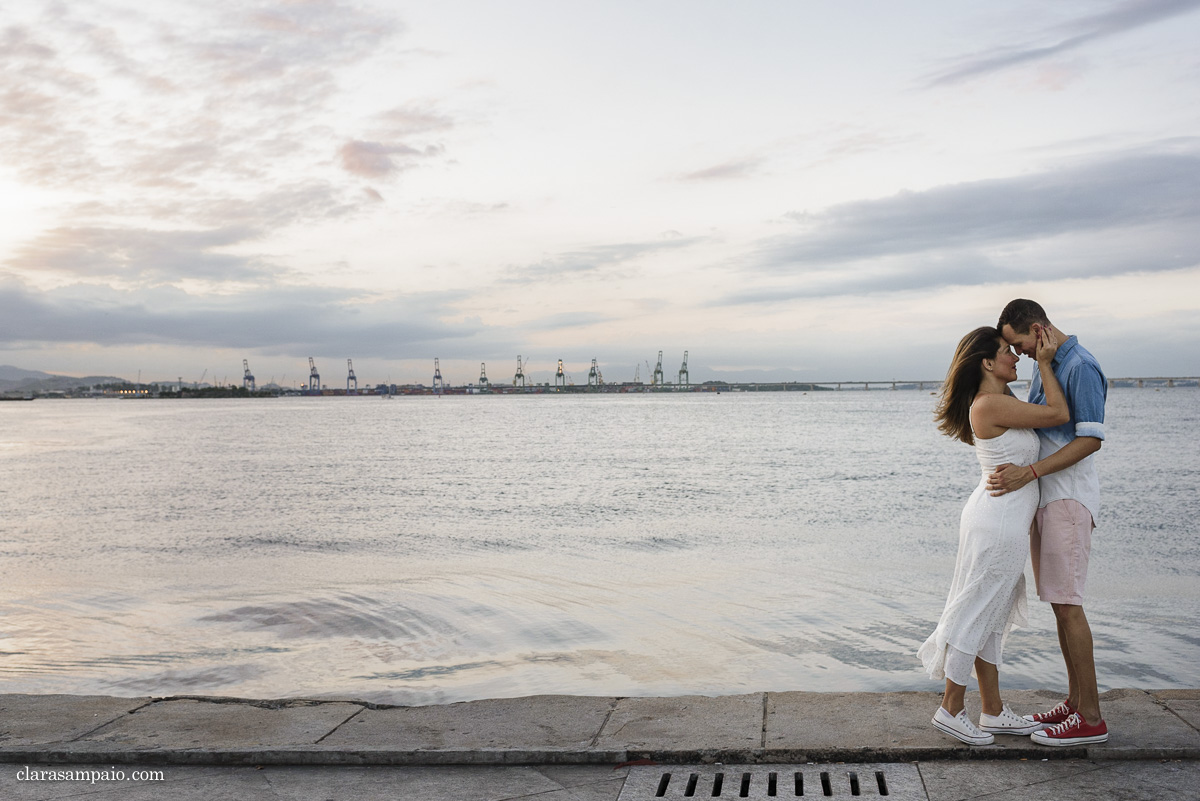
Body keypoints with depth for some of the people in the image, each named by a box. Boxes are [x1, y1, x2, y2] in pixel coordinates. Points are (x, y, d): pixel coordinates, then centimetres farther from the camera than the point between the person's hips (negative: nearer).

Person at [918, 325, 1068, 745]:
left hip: (999, 522, 10)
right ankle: (951, 709, 11)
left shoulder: (997, 402, 12)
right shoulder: (991, 404, -19)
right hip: (998, 525, -10)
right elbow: (1058, 414, -15)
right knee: (977, 614, -1)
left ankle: (993, 711, 23)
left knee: (991, 617, 14)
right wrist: (1044, 363, -8)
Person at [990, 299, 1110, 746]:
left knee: (1067, 604, -9)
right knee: (1059, 603, 11)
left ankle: (1091, 718, -4)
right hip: (1045, 495, 9)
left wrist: (1029, 473, -24)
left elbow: (1091, 439, -20)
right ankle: (1076, 701, 18)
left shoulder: (1081, 367, -14)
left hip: (1069, 497, -9)